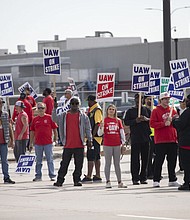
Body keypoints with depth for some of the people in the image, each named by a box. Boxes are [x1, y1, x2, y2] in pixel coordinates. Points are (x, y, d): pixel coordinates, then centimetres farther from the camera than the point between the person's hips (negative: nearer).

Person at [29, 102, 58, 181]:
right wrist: (31, 143, 11)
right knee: (38, 161, 9)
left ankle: (52, 175, 4)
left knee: (50, 160, 0)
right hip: (38, 143, 3)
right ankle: (38, 176, 16)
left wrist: (55, 137, 1)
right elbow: (32, 132, 12)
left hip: (48, 143, -3)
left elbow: (54, 129, 5)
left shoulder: (49, 118, 0)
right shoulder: (35, 119, 8)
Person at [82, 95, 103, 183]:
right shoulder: (91, 109, 17)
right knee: (96, 157, 12)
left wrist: (92, 136, -21)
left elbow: (97, 124, -19)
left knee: (91, 157, -10)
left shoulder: (97, 110, -13)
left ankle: (88, 176, -10)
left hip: (95, 137, -10)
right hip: (92, 137, 10)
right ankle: (97, 176, 16)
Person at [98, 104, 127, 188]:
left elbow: (122, 131, 12)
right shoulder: (104, 120, 0)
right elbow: (99, 133, -2)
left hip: (117, 145, 3)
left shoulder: (118, 121, 8)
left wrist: (123, 141, 5)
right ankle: (108, 182, 2)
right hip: (107, 145, -3)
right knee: (108, 163, 0)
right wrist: (101, 127, -21)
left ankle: (119, 182, 8)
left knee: (117, 164, 7)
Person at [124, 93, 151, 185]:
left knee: (145, 158, 3)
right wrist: (135, 121, -13)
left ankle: (143, 177, 9)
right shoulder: (130, 111, 8)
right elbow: (126, 122, 2)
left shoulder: (147, 110, 13)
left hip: (145, 137, 2)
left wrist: (146, 119, -9)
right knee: (135, 159, -5)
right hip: (135, 138, -2)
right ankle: (135, 178, -3)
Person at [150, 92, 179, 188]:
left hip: (172, 140, 5)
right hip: (160, 140, -5)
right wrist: (164, 123, -17)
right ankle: (156, 180, -1)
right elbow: (152, 124, -10)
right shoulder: (156, 111, -1)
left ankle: (172, 180, 14)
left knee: (172, 161, 7)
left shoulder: (172, 110, 15)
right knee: (159, 161, -5)